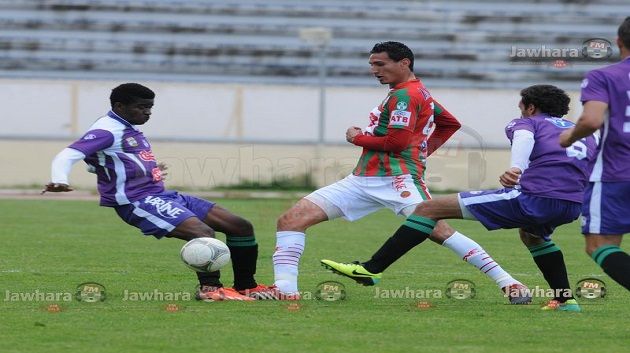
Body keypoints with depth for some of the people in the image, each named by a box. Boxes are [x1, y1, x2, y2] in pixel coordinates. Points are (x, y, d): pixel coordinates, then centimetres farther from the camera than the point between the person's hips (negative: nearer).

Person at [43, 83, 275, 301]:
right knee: (203, 232, -32)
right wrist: (59, 181, -44)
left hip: (162, 196, 10)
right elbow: (68, 156, -24)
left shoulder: (130, 128, 17)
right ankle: (210, 288, -26)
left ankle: (246, 288, 13)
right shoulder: (106, 131, -12)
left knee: (241, 226, 5)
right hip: (139, 202, -10)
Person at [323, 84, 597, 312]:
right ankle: (565, 299, 33)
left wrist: (514, 168, -32)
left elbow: (524, 137, -11)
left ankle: (372, 268, -5)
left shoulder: (527, 123, 13)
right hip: (572, 207, 6)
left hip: (534, 198, -6)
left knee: (430, 209, 1)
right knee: (531, 233, 45)